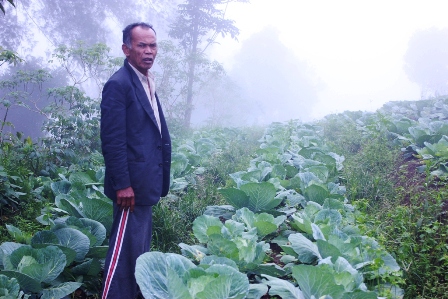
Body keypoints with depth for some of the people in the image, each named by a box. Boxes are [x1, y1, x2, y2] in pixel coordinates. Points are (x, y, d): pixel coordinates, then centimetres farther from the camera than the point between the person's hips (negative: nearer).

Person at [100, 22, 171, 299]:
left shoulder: (147, 82, 14)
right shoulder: (119, 84, -13)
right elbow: (112, 140, -18)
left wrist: (159, 180, 15)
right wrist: (123, 185, -20)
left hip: (146, 183, 9)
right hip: (132, 183, -9)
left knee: (139, 245, 16)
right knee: (126, 247, -3)